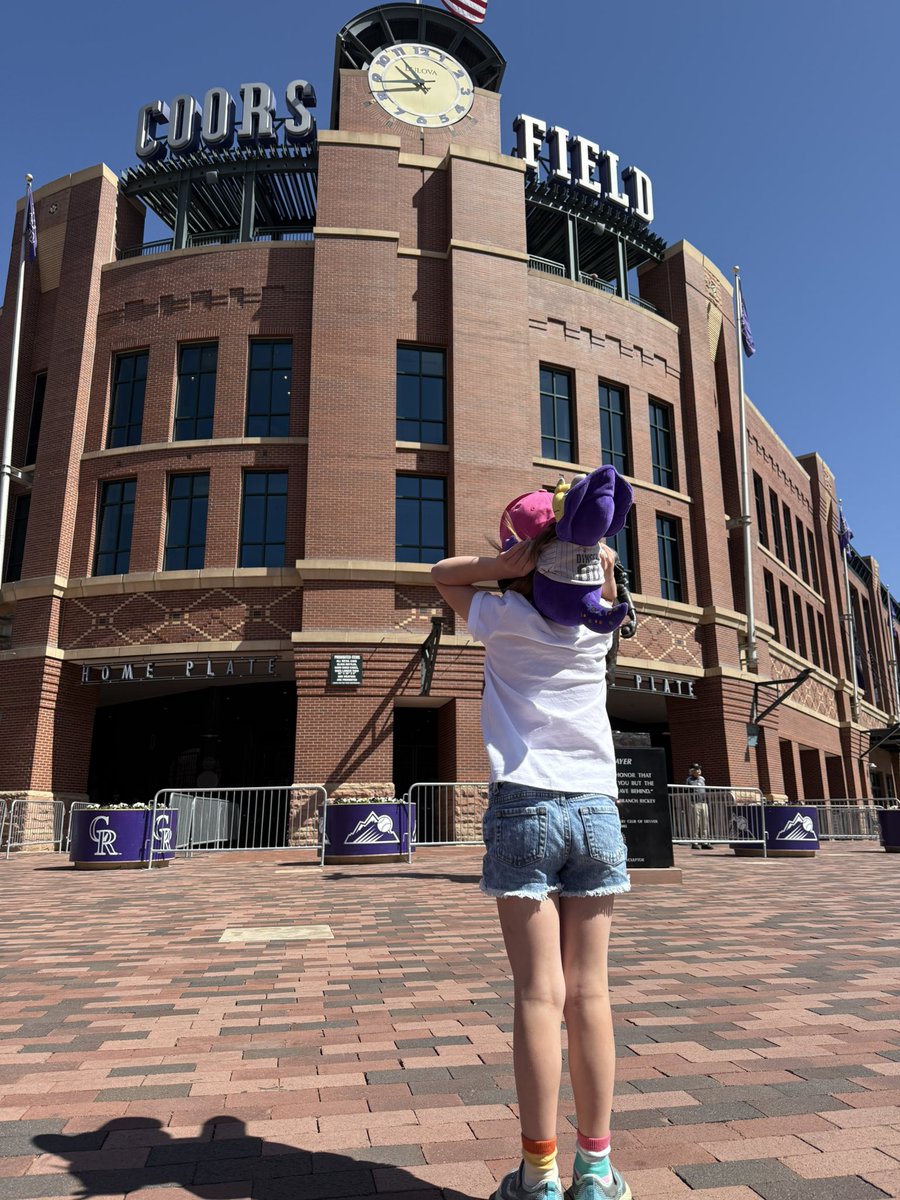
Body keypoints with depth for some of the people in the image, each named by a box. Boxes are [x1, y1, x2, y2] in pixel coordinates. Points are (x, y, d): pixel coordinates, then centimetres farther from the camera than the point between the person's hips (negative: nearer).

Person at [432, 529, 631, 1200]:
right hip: (596, 810, 3)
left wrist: (507, 564, 4)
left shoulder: (506, 619, 3)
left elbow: (444, 574, 18)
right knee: (589, 991, 6)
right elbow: (606, 583, 34)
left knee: (540, 992, -3)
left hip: (524, 809, -3)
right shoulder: (597, 628, 11)